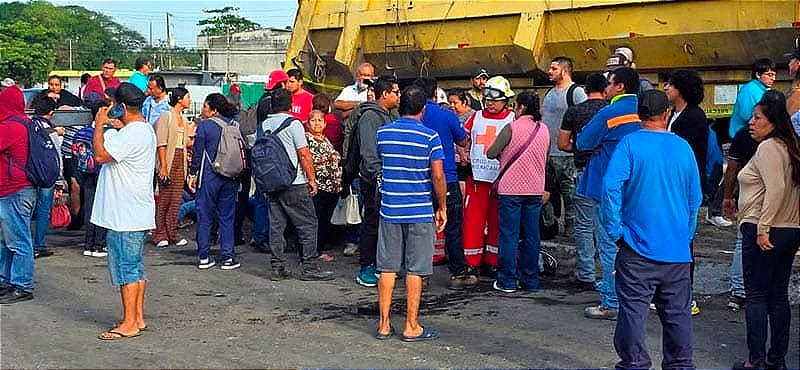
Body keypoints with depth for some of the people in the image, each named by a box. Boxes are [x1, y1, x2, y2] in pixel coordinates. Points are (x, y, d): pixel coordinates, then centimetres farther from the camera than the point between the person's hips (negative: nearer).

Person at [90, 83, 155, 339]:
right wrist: (120, 128, 23)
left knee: (126, 268, -4)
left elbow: (101, 154, -26)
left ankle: (129, 324, 2)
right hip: (137, 213, 10)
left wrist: (99, 125, -14)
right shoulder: (145, 130, 14)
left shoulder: (131, 134, -19)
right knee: (135, 267, 15)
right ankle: (138, 318, 22)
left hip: (125, 216, -10)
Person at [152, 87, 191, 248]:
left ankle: (172, 234, 11)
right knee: (163, 199, -4)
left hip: (180, 161, 7)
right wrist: (163, 166, -17)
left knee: (176, 200, 6)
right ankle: (160, 235, 2)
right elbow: (161, 144, -12)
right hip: (168, 161, -7)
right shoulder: (166, 116, -6)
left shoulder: (183, 119, 17)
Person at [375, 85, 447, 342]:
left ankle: (384, 325, 14)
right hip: (420, 213, -3)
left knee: (388, 269, 9)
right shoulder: (430, 137, -8)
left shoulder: (383, 133, 3)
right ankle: (411, 327, 9)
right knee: (415, 271, 3)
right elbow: (438, 176, -10)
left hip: (389, 209, 3)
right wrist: (442, 208, 1)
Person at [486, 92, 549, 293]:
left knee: (509, 235, 1)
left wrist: (503, 154, 13)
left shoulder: (512, 128, -11)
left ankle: (507, 281, 4)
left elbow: (491, 154, -8)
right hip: (535, 190, 5)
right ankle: (530, 281, 15)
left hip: (510, 188, -5)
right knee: (531, 236, 10)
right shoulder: (544, 130, 6)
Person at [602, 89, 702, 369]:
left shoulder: (630, 144, -7)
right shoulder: (683, 147, 5)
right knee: (677, 312, 12)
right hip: (677, 250, 4)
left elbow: (611, 187, -17)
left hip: (638, 245, -4)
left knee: (633, 309, 2)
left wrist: (615, 231, -8)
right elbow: (695, 198, 10)